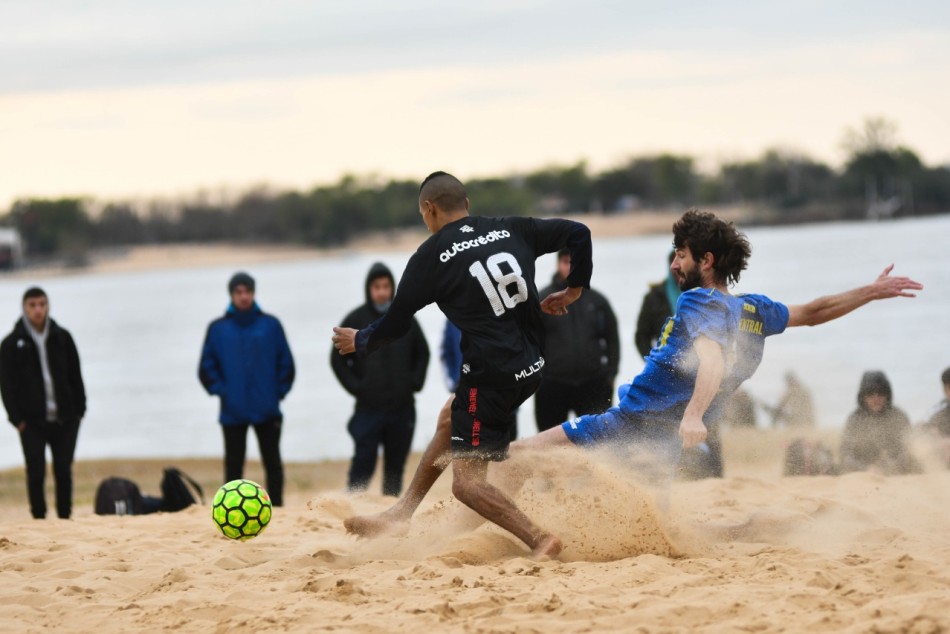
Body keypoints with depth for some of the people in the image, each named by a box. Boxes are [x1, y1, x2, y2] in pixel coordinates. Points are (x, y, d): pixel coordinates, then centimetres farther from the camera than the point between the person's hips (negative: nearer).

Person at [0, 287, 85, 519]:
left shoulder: (62, 337, 4)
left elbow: (75, 376, 8)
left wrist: (79, 410, 3)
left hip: (64, 420, 2)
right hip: (32, 421, -2)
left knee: (64, 472, 4)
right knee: (36, 474, 0)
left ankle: (65, 518, 12)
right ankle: (39, 519, 6)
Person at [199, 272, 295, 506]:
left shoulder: (271, 325, 2)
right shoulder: (218, 329, 2)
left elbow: (286, 364, 4)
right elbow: (206, 367, 4)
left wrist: (278, 392, -3)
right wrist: (221, 391, -5)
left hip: (267, 410, 0)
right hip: (233, 412, 0)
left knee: (272, 463, 5)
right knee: (233, 466, 4)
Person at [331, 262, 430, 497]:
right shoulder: (355, 320, -2)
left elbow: (422, 353, 18)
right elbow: (337, 359, 3)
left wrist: (415, 382, 4)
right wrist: (355, 387, -7)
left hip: (402, 407, 3)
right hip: (368, 408, -3)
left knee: (396, 466, 8)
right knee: (363, 464, -10)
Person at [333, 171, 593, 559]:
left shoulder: (431, 257, -6)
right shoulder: (512, 231, 7)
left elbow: (396, 323, 3)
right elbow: (578, 233, 9)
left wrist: (359, 341, 23)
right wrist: (574, 289, 21)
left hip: (491, 377, -8)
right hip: (531, 366, 8)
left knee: (467, 483, -5)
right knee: (450, 418, 30)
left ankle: (538, 540, -22)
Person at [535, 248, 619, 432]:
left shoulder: (597, 301, 10)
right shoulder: (543, 300, 2)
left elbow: (612, 340, 14)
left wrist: (610, 374, 5)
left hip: (593, 386, 1)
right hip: (552, 387, -1)